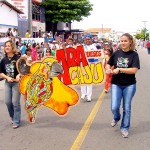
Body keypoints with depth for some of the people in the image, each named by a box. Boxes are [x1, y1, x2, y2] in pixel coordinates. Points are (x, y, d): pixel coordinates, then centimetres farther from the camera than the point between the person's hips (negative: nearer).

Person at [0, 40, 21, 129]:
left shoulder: (18, 58, -8)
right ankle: (13, 117, 29)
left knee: (15, 102, -3)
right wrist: (7, 78, -9)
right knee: (8, 102, 6)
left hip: (16, 82, -5)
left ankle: (16, 122, 8)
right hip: (7, 83, 5)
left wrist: (19, 75, -24)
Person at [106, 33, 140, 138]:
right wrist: (108, 69, -11)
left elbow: (134, 70, -18)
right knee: (114, 107, -2)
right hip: (116, 84, 2)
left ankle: (125, 128, 27)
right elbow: (108, 64, 12)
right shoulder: (116, 53, 0)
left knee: (127, 108, 8)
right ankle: (116, 118, 33)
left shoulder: (134, 54, -7)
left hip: (129, 85, -1)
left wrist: (119, 69, -21)